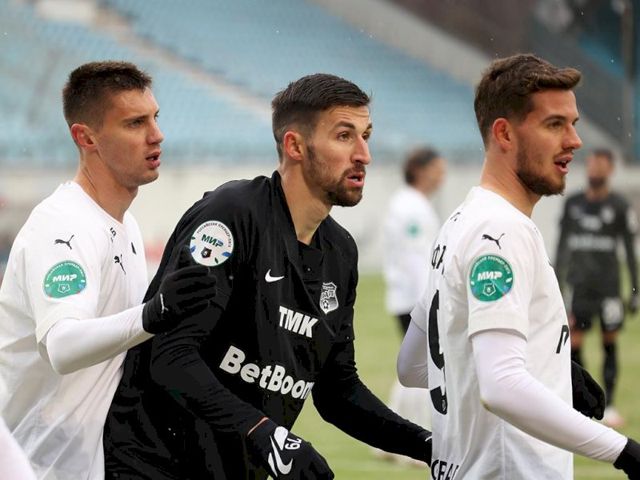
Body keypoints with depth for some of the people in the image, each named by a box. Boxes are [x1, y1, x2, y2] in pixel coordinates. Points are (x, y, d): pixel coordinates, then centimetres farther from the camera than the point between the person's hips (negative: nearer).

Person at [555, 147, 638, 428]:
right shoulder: (573, 204, 8)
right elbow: (562, 246, 14)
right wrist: (557, 286, 11)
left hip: (608, 286, -3)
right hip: (580, 286, 3)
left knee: (609, 343, 1)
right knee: (573, 344, -5)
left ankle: (608, 405, 8)